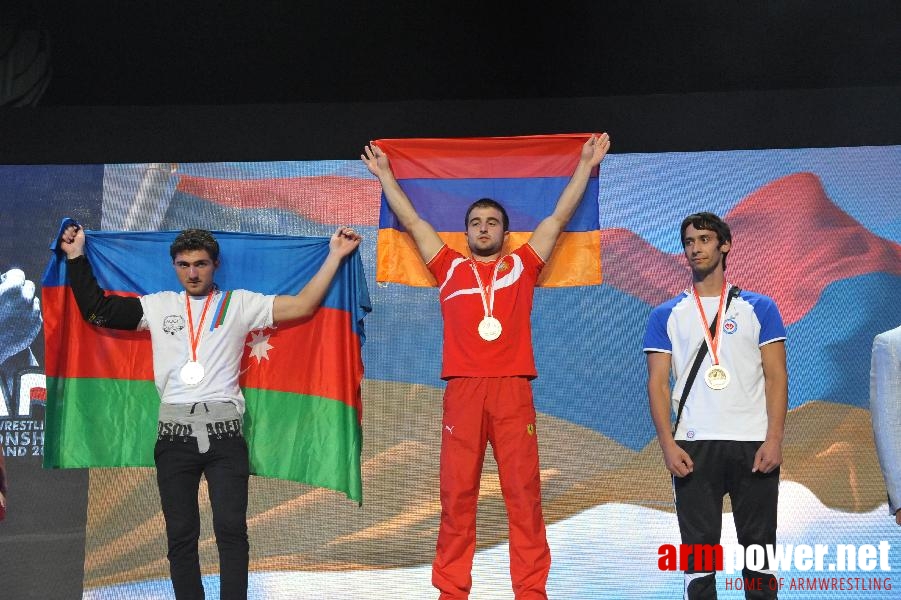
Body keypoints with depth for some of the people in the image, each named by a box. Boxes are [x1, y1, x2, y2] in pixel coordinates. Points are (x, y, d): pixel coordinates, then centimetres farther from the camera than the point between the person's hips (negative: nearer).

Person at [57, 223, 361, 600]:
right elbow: (97, 310, 11)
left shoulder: (239, 304, 9)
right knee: (180, 535, 6)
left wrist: (335, 256, 0)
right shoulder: (159, 306, 14)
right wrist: (76, 257, 11)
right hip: (175, 433, 2)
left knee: (231, 530, -7)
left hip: (224, 432, -2)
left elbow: (301, 306, 3)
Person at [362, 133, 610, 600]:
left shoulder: (522, 265, 16)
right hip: (462, 390, 1)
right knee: (456, 494, 0)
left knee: (523, 492, -1)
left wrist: (586, 164, 23)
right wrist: (384, 174, 29)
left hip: (513, 389, 0)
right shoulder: (450, 269, 17)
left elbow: (560, 216, 20)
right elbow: (410, 220, 24)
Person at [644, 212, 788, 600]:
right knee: (698, 547, 3)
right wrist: (668, 445, -8)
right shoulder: (666, 315, 9)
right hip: (693, 446, 0)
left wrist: (774, 439, -9)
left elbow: (776, 377, 3)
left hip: (754, 443, 0)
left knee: (758, 545, 5)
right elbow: (657, 383, 4)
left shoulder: (758, 308, 7)